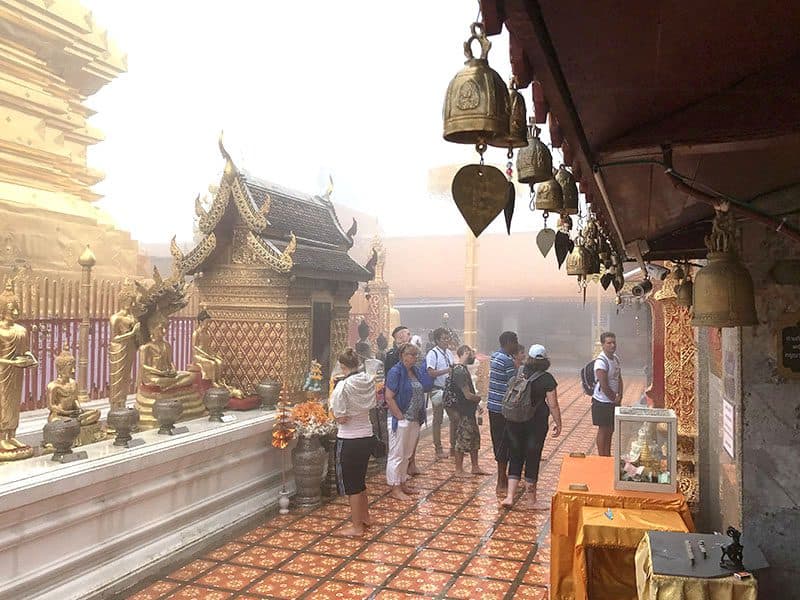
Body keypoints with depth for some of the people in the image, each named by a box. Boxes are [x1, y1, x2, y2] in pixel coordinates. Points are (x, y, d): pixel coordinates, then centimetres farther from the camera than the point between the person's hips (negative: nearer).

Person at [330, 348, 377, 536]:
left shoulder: (343, 386, -20)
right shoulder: (369, 381, -2)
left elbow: (341, 418, -18)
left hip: (349, 441, -7)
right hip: (367, 436, 7)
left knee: (351, 485, 8)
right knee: (360, 481, 23)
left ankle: (357, 527, 18)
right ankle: (365, 518, 37)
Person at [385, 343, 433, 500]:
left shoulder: (416, 371, 9)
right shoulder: (396, 372, -14)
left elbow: (427, 387, 11)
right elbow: (389, 397, -18)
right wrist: (400, 416, -18)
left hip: (414, 420, 8)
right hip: (400, 420, -8)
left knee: (406, 454, 18)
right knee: (397, 455, 1)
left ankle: (402, 484, 29)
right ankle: (394, 489, 9)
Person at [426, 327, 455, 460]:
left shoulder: (449, 353, 10)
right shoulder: (432, 354, -13)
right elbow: (431, 373, -20)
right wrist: (447, 370, -26)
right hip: (438, 390, -7)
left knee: (455, 417, 11)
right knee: (438, 420, 4)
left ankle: (454, 446, 25)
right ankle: (438, 449, 15)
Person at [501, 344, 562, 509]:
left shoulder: (519, 373, 0)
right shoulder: (547, 378, -11)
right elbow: (553, 405, -11)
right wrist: (558, 424, 0)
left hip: (515, 421, 3)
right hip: (537, 423, -3)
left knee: (515, 458, 11)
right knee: (532, 458, 9)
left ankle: (510, 496, 3)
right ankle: (530, 498, 20)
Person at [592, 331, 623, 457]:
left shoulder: (615, 358, 6)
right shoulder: (601, 361, -22)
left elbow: (619, 378, 10)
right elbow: (604, 386, -23)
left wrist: (619, 396, -3)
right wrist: (615, 399, -12)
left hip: (613, 402, 8)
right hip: (602, 402, -8)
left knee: (610, 430, 16)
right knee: (603, 430, 2)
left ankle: (608, 456, 28)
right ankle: (602, 458, 14)